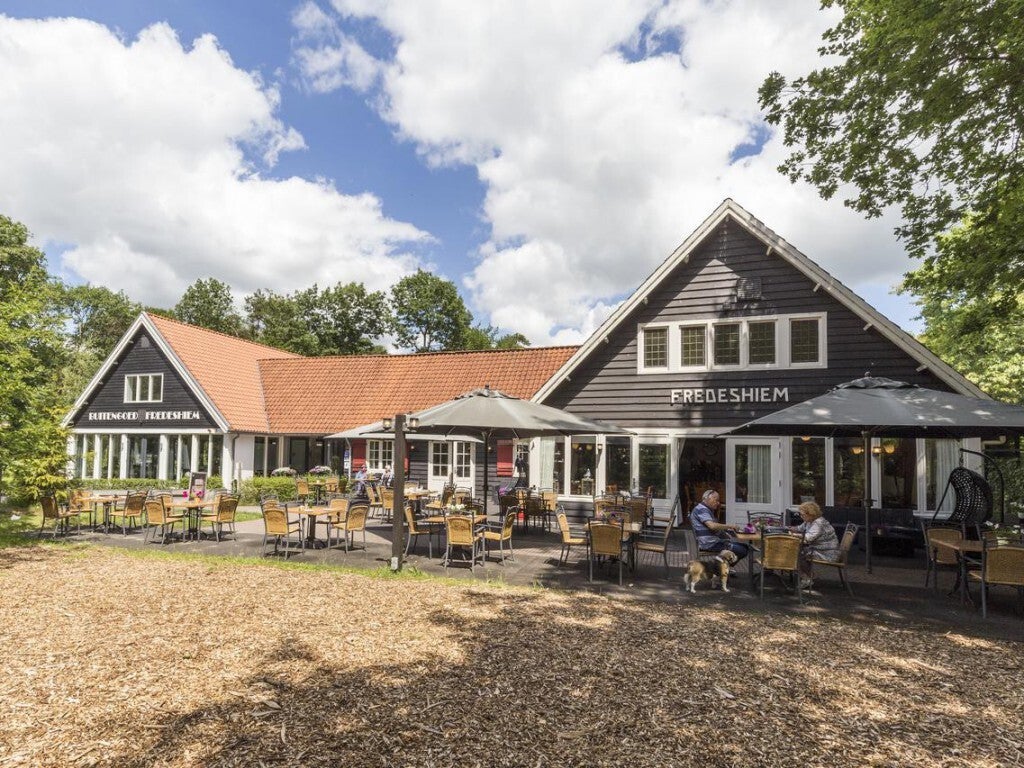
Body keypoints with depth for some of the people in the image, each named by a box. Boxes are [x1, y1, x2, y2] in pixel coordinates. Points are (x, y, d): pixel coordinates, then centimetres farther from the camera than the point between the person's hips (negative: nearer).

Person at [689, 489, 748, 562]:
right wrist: (729, 526, -17)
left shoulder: (706, 509, 21)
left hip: (716, 540, 11)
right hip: (710, 544, -11)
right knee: (742, 551, -16)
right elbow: (712, 526, -26)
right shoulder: (701, 509, -13)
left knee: (745, 547, 8)